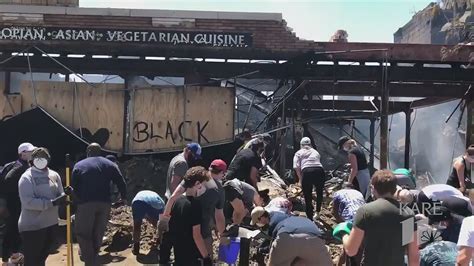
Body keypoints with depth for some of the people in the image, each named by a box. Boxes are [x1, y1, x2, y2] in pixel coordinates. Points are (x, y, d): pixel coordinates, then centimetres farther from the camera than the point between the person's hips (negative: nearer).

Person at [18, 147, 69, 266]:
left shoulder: (54, 175, 6)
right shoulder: (27, 177, -13)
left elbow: (59, 195, 9)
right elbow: (28, 202, -23)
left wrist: (65, 195, -14)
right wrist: (52, 202, -27)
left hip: (51, 223, 6)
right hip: (32, 226, -6)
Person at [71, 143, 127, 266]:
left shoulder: (79, 165, 10)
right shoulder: (110, 164, 14)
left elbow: (73, 187, 5)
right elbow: (121, 183, 9)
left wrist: (76, 200, 18)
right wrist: (124, 198, 21)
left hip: (86, 203, -2)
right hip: (105, 203, 3)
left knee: (83, 233, 8)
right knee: (98, 233, 15)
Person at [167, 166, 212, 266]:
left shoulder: (177, 201, 3)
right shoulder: (195, 204, -20)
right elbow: (196, 235, -22)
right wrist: (206, 257, -16)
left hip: (179, 255, 8)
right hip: (192, 258, -8)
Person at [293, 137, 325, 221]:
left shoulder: (299, 153, 20)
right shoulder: (315, 152, 28)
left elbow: (297, 167, 5)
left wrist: (300, 180, 11)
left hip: (307, 171, -2)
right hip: (319, 170, 3)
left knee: (308, 197, 9)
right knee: (319, 192, 28)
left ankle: (310, 219, 12)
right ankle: (317, 212, 32)